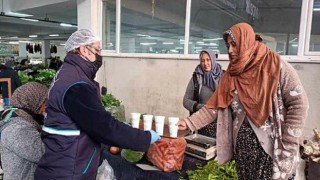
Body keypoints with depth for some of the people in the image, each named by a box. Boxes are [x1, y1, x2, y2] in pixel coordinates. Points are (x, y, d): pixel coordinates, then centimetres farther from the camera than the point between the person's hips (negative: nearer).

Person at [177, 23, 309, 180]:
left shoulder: (277, 66, -10)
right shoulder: (231, 74, 5)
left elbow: (298, 104, -11)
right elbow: (214, 107, 3)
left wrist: (288, 146, -14)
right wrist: (190, 122, -7)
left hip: (272, 149, -4)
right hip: (242, 148, 5)